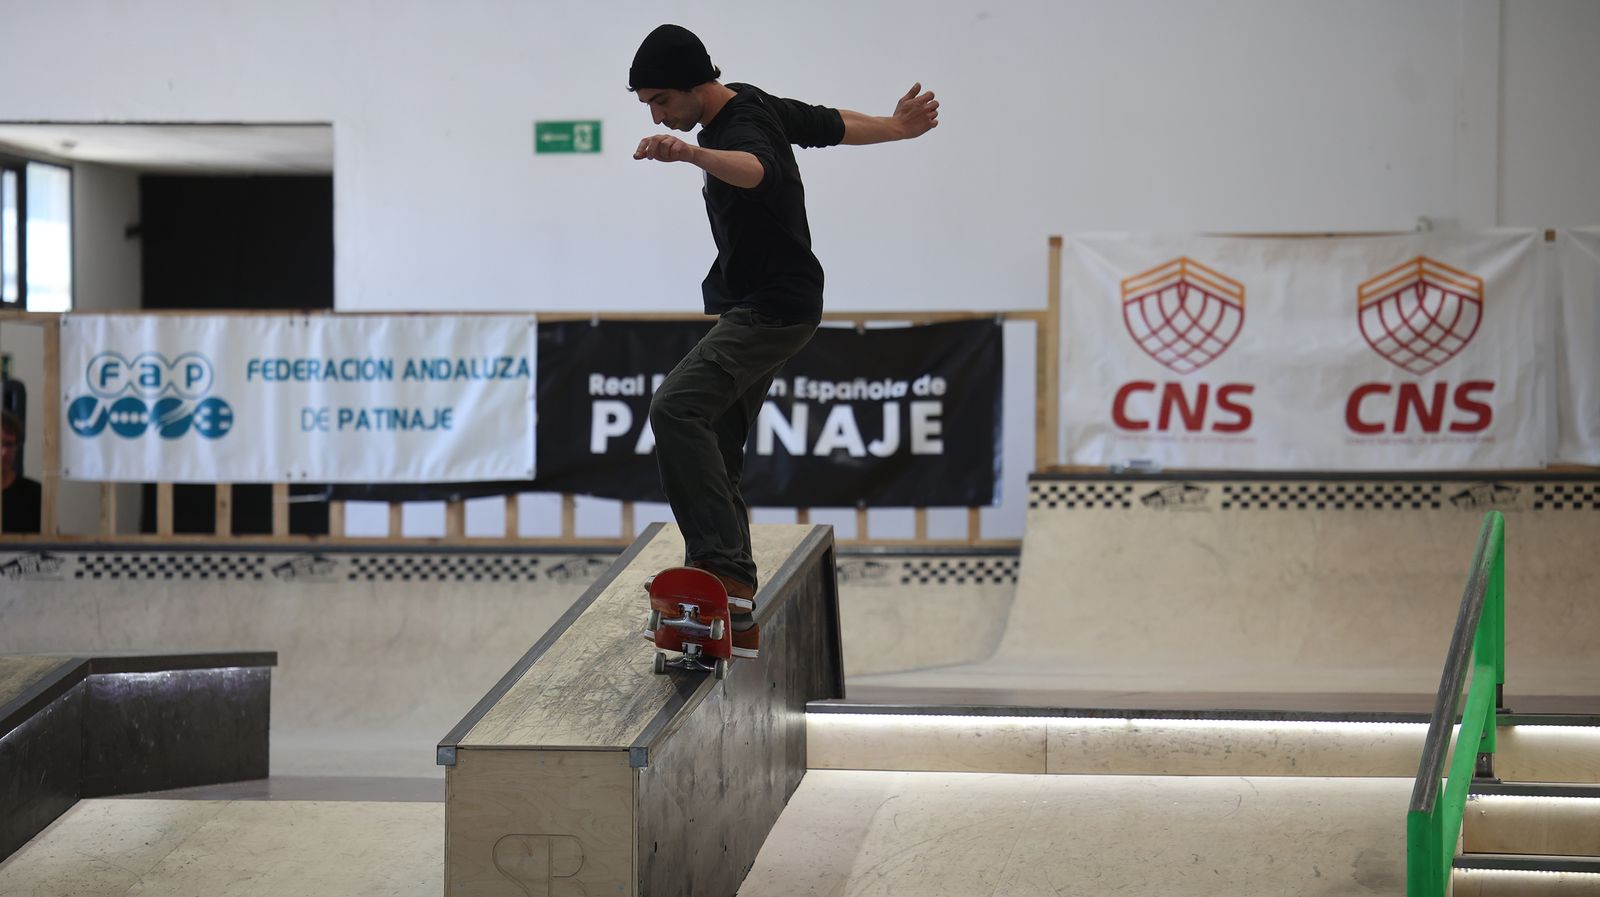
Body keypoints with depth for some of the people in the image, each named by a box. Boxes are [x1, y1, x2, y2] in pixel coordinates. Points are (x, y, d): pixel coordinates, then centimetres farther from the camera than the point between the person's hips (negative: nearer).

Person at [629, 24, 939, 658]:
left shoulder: (742, 130, -23)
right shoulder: (756, 103, 7)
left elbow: (754, 169, -49)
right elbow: (835, 125, 21)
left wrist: (692, 153, -68)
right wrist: (897, 126, 37)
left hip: (774, 312, -11)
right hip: (750, 312, 11)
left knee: (676, 409, -29)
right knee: (714, 458, 8)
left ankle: (724, 568, -37)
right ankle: (738, 620, 9)